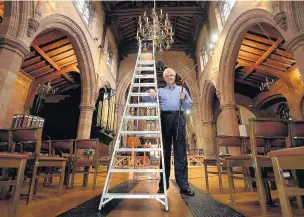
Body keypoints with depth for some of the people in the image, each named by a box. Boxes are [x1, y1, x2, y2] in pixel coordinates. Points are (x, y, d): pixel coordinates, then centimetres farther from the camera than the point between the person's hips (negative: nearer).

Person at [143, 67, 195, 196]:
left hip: (179, 118, 0)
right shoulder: (160, 90, 22)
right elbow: (146, 99, 14)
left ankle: (183, 185, 1)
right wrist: (150, 91, -5)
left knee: (181, 152, -4)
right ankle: (163, 184, 9)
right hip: (165, 118, 0)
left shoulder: (182, 90, 23)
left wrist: (184, 99, -4)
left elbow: (190, 106, 15)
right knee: (165, 151, 1)